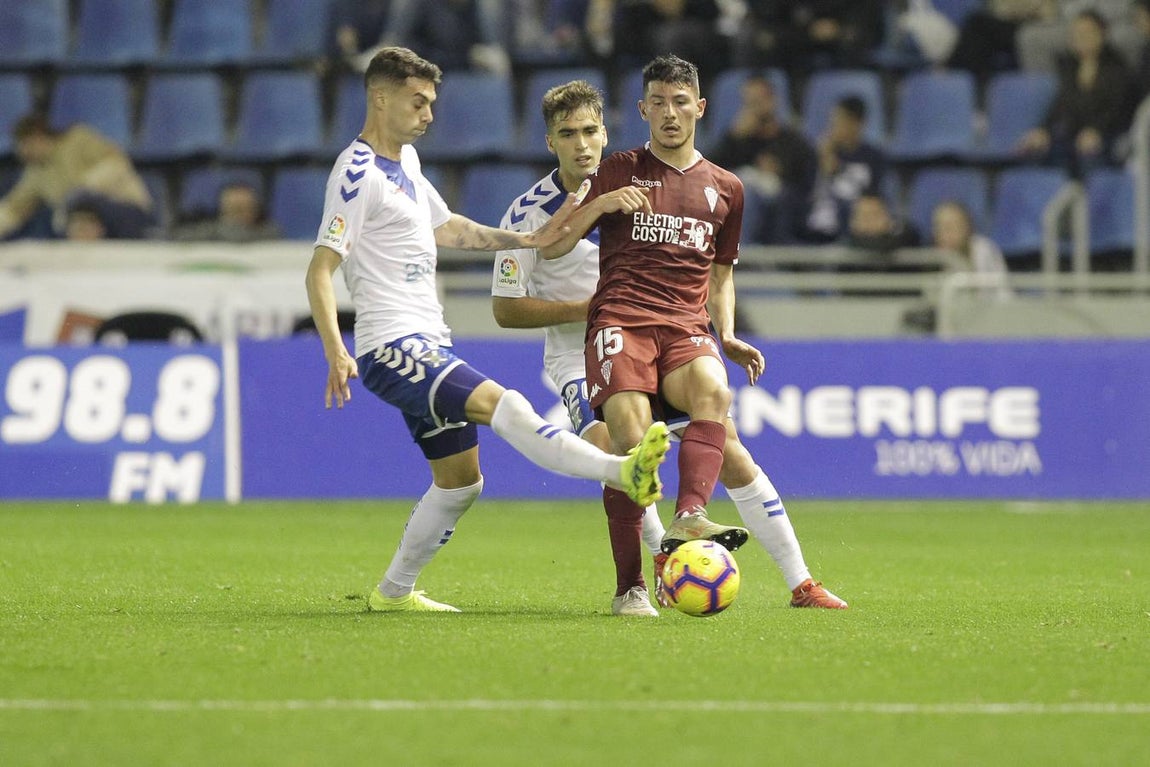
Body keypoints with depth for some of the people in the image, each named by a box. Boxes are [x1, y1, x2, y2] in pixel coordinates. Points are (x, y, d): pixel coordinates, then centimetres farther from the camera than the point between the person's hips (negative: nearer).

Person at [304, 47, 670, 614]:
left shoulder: (404, 159, 17)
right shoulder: (358, 172, -12)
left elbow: (445, 227, 32)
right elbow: (320, 270, -16)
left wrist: (525, 241, 26)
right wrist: (336, 353, -27)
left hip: (428, 347, 11)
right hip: (393, 347, -11)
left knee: (460, 480, 12)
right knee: (500, 404, -27)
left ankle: (393, 592, 23)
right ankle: (622, 472, -44)